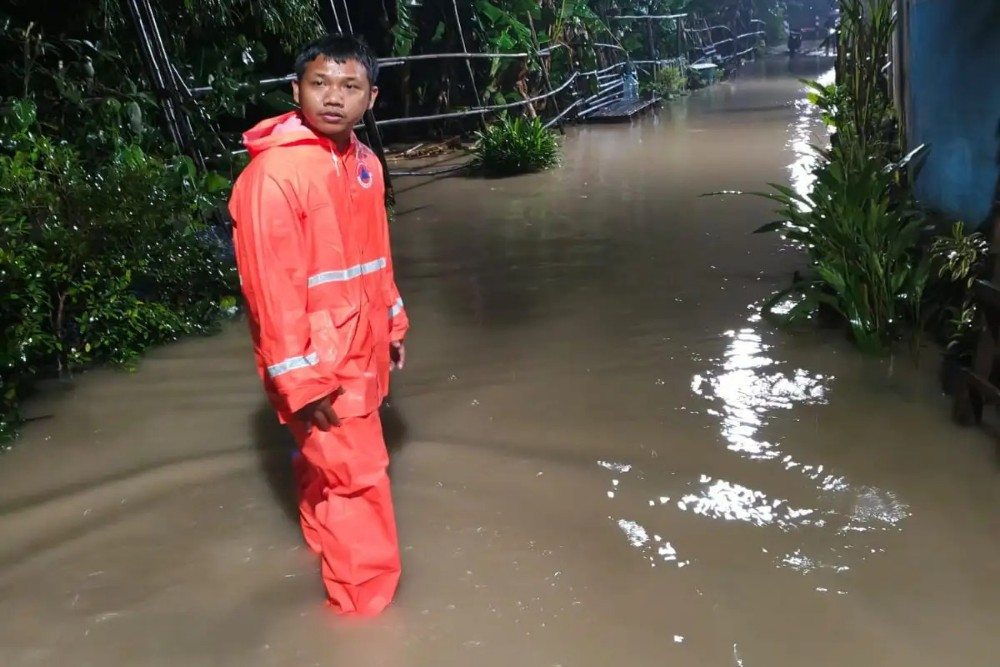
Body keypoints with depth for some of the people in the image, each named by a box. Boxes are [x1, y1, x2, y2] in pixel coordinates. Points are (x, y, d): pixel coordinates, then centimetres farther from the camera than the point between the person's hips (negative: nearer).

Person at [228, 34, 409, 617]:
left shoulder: (363, 162, 5)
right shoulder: (274, 172, -21)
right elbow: (270, 284, -22)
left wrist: (392, 324, 20)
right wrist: (301, 380, -22)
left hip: (360, 350, 8)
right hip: (317, 360, -7)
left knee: (326, 466, 23)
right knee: (359, 478, 0)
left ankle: (329, 553, 42)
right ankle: (367, 604, 15)